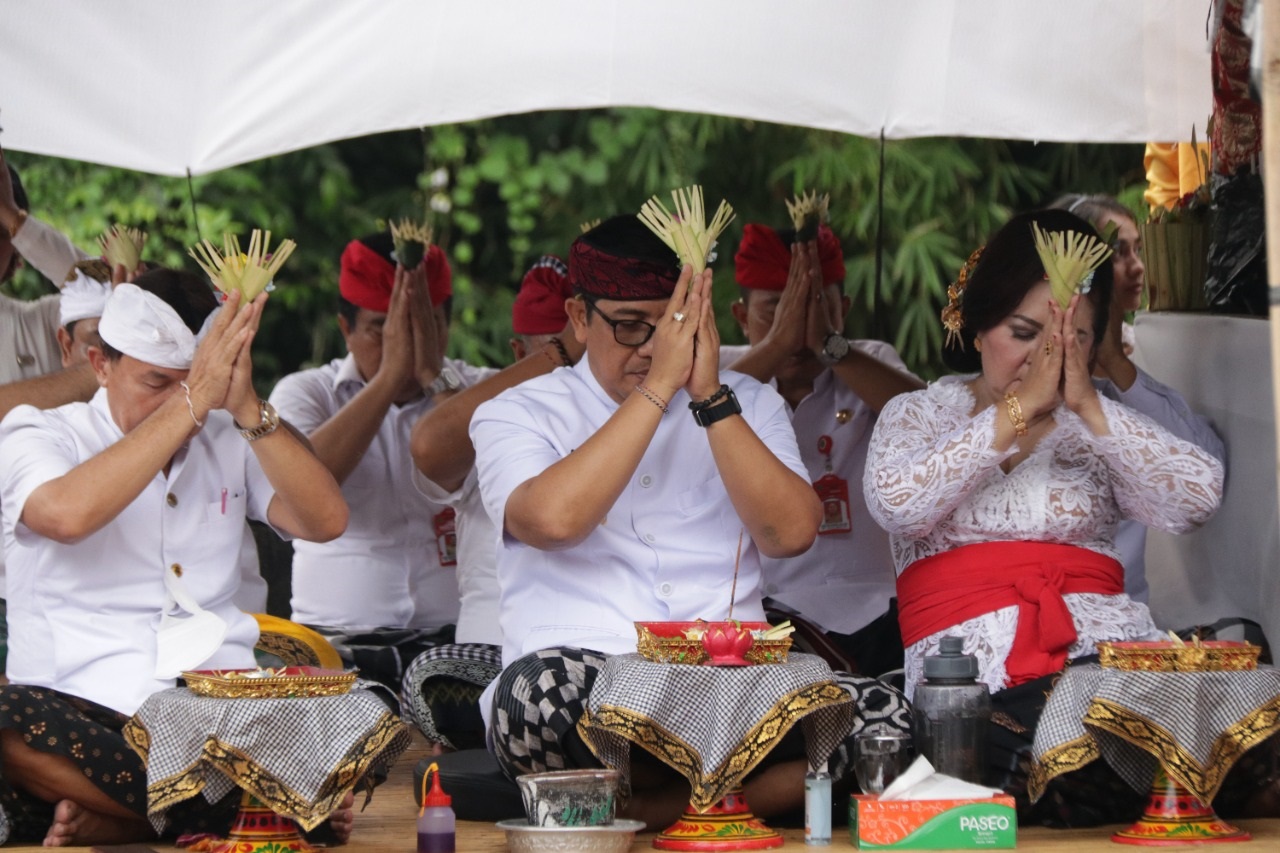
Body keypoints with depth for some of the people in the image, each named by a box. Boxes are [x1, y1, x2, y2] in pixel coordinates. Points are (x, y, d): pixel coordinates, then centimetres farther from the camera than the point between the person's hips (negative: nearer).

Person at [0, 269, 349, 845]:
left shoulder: (229, 443, 17)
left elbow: (326, 520, 0)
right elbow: (68, 514, -19)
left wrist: (247, 408, -11)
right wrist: (190, 403, -16)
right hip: (85, 707, -3)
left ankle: (107, 820, -20)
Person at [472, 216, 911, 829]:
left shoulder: (748, 405, 17)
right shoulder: (517, 415, 9)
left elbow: (790, 534, -1)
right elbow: (552, 520, -15)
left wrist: (711, 398, -7)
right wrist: (658, 385, -11)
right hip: (582, 703, -3)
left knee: (879, 718, -26)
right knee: (543, 685, -39)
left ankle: (637, 810, -20)